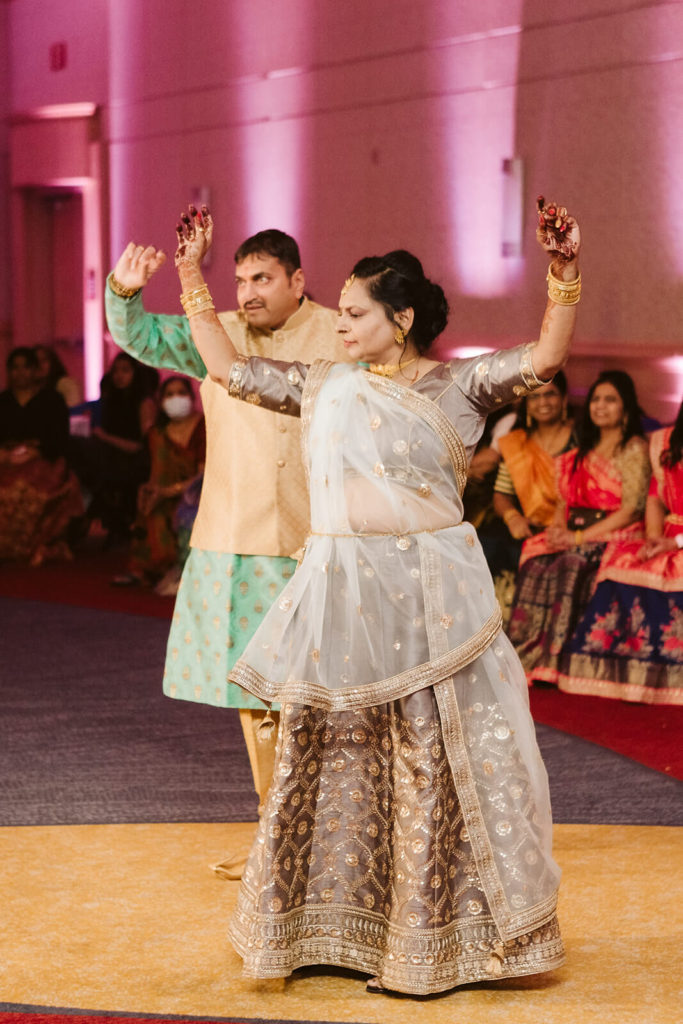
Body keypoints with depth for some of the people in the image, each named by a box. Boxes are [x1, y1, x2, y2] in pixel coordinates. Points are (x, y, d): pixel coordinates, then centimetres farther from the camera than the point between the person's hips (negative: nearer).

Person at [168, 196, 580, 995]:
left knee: (439, 756, 1)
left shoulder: (458, 386, 0)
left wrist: (564, 273, -26)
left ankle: (434, 932, 13)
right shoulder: (324, 386, 12)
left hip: (433, 592, -4)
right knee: (332, 754, 9)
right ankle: (337, 925, 24)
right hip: (340, 590, 4)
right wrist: (192, 276, 14)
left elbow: (544, 358, -13)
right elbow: (227, 367, 17)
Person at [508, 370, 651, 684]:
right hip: (574, 534, 6)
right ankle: (524, 652, -29)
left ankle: (552, 660, -33)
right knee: (535, 562, -25)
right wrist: (558, 527, -4)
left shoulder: (634, 449, 0)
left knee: (569, 565, -34)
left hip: (615, 536, -6)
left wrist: (581, 536, -15)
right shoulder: (583, 451, 22)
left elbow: (632, 509, -10)